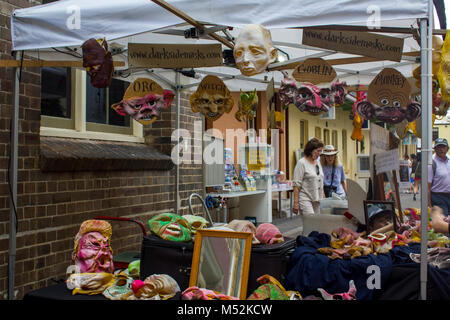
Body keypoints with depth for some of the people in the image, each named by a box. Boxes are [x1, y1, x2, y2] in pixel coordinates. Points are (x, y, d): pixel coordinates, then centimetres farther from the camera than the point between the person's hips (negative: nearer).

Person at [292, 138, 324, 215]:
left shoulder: (318, 163, 15)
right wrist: (296, 203, -16)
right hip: (305, 199, -7)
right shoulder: (302, 163, -8)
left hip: (316, 200, 7)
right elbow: (296, 185, -12)